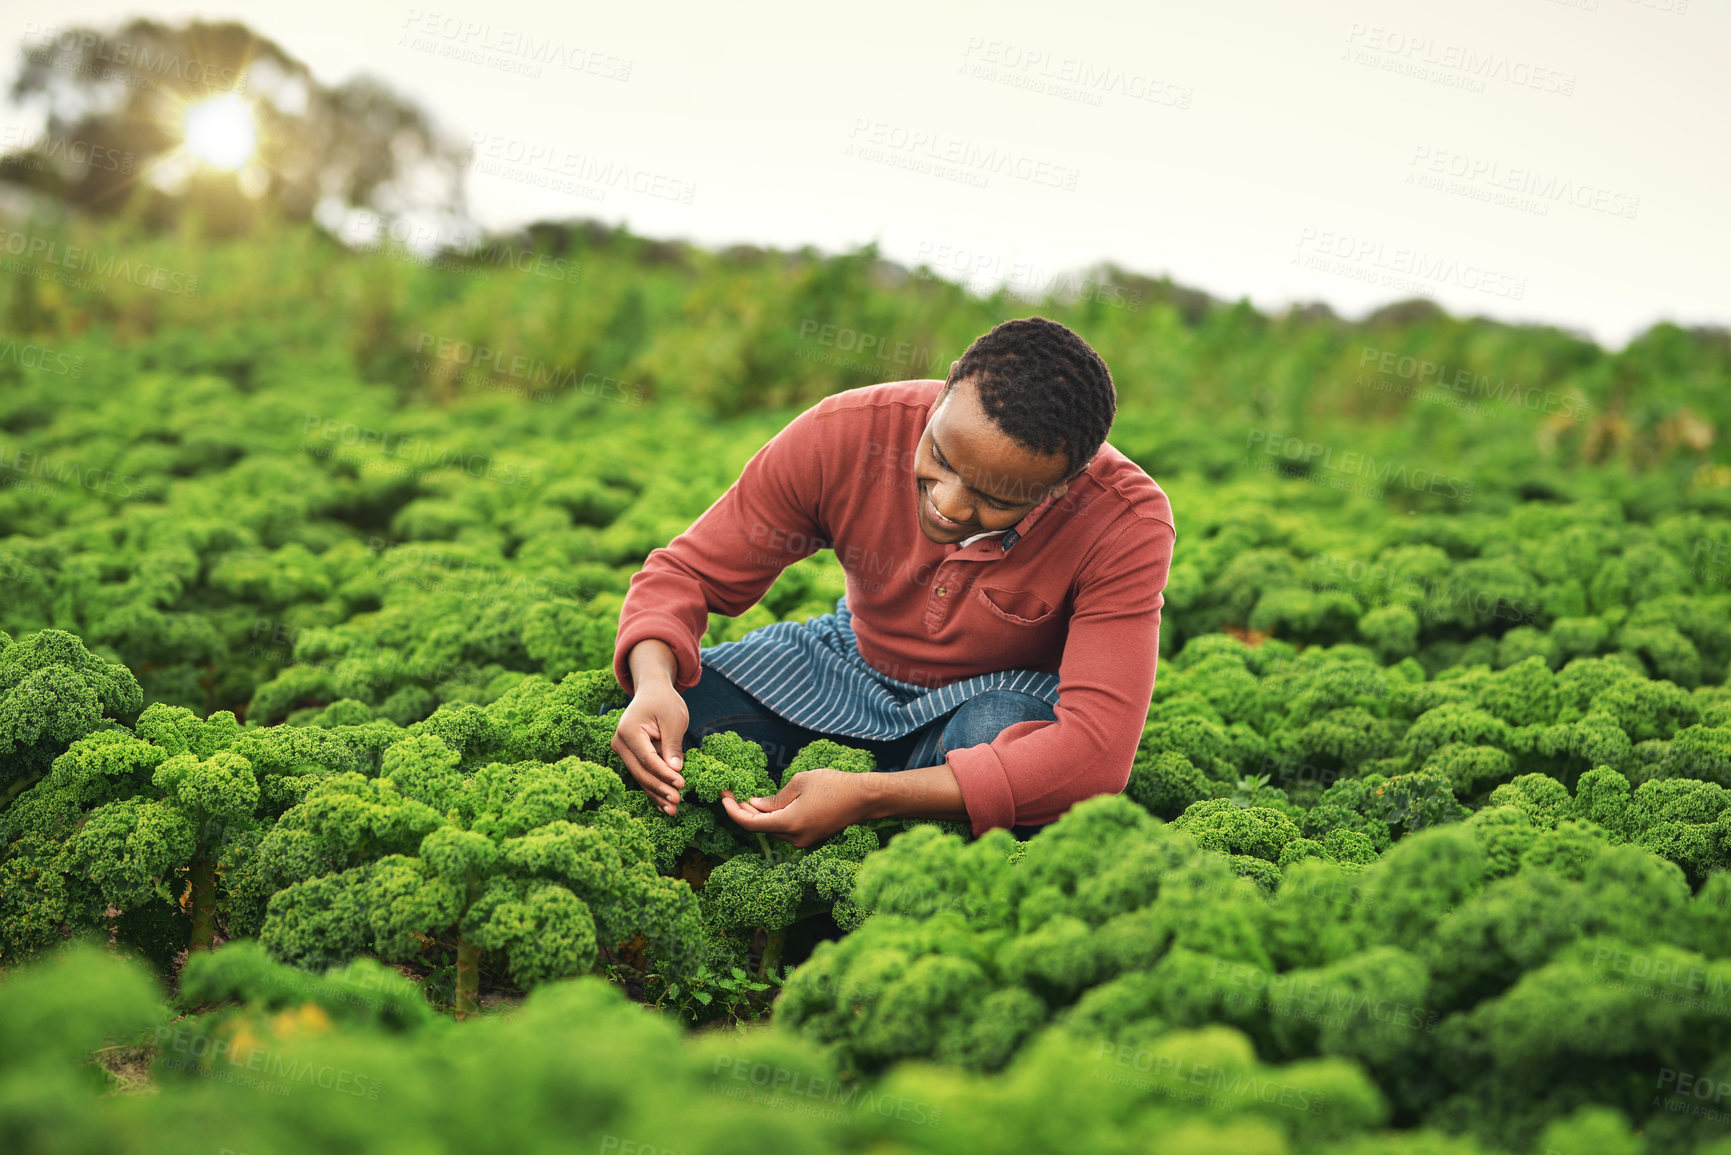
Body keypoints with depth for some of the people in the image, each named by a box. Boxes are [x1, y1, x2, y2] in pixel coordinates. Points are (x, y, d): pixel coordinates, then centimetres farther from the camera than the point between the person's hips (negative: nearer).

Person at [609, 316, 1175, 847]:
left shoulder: (1127, 525, -32)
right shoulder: (846, 432, -25)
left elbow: (1097, 749, -40)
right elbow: (687, 573, -15)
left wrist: (869, 797, -47)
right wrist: (654, 683, -39)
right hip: (854, 660, 2)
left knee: (995, 735, -39)